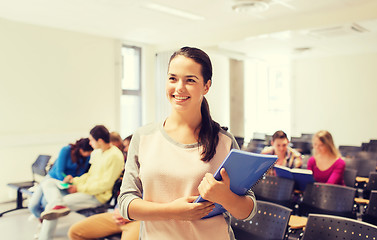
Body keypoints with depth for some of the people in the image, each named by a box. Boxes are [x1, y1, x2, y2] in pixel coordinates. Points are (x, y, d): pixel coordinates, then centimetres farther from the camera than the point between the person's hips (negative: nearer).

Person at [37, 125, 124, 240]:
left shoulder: (115, 156, -18)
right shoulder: (97, 152, 11)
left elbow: (105, 184, -20)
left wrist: (79, 188, -16)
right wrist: (75, 180, 4)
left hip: (97, 195, -10)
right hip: (84, 189, 10)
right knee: (48, 183, -5)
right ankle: (57, 204, -30)